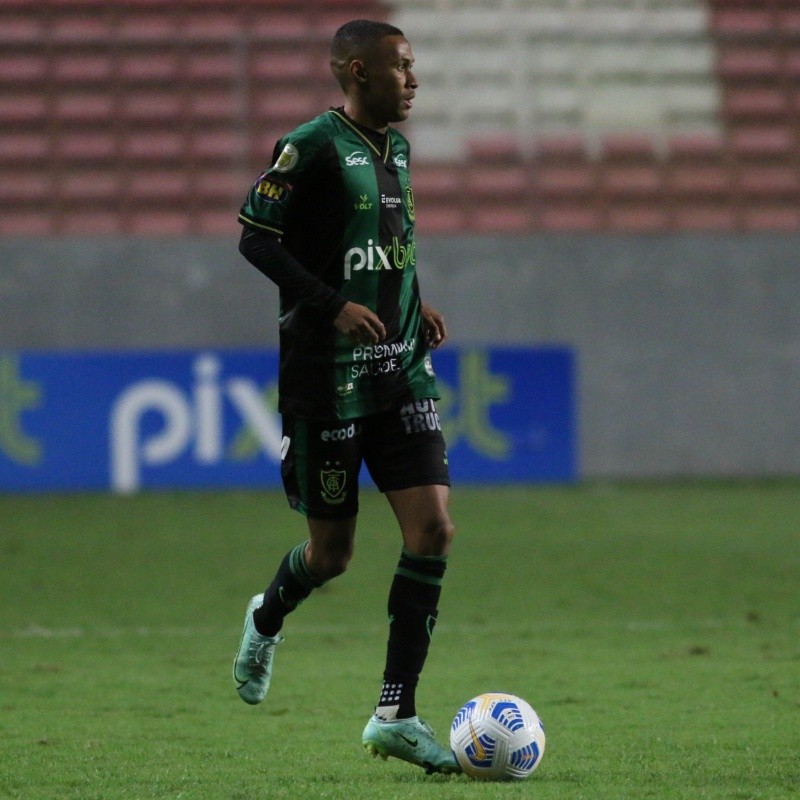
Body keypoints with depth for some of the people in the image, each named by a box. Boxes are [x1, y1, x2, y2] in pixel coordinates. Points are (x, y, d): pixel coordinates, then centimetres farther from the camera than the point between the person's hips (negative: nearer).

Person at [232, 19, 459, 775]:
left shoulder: (394, 146, 12)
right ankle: (266, 621, 38)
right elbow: (254, 236, -13)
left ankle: (396, 714, -3)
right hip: (327, 376, -7)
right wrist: (334, 305, -21)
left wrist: (415, 304, 9)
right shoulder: (312, 146, -12)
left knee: (433, 528, -7)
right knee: (331, 553, 2)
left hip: (400, 371, 7)